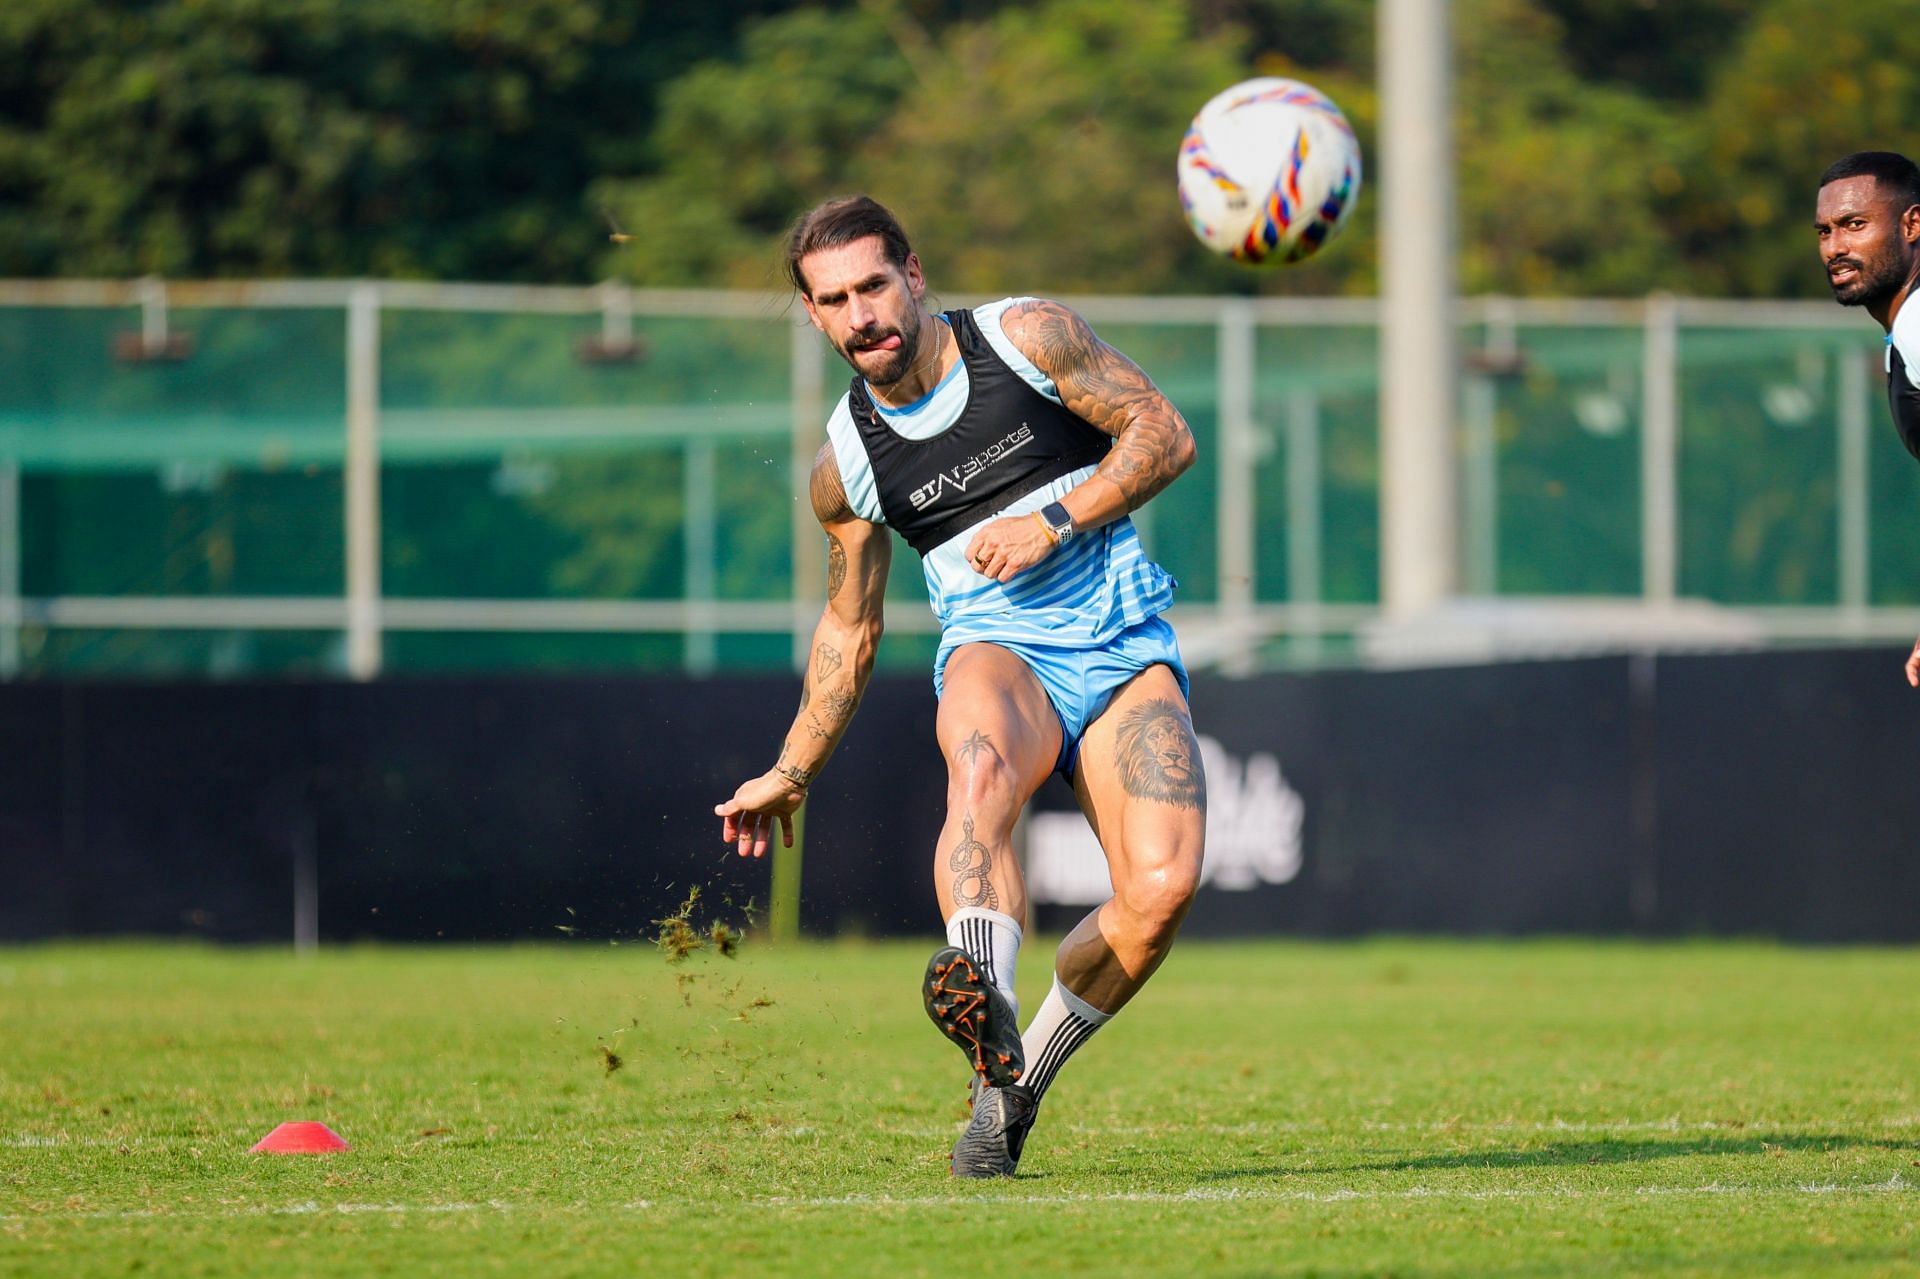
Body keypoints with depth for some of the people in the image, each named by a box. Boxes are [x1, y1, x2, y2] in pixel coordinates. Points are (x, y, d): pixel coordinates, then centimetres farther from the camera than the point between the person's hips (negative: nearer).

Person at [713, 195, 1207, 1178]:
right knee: (982, 765, -40)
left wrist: (1053, 524, -13)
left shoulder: (1026, 336, 0)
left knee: (1162, 884, -24)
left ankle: (1023, 1074, -1)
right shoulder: (846, 463, 7)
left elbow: (1164, 434, 0)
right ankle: (987, 1019, -63)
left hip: (1122, 644, 0)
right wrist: (790, 776, 23)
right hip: (997, 652, 0)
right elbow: (848, 627, 21)